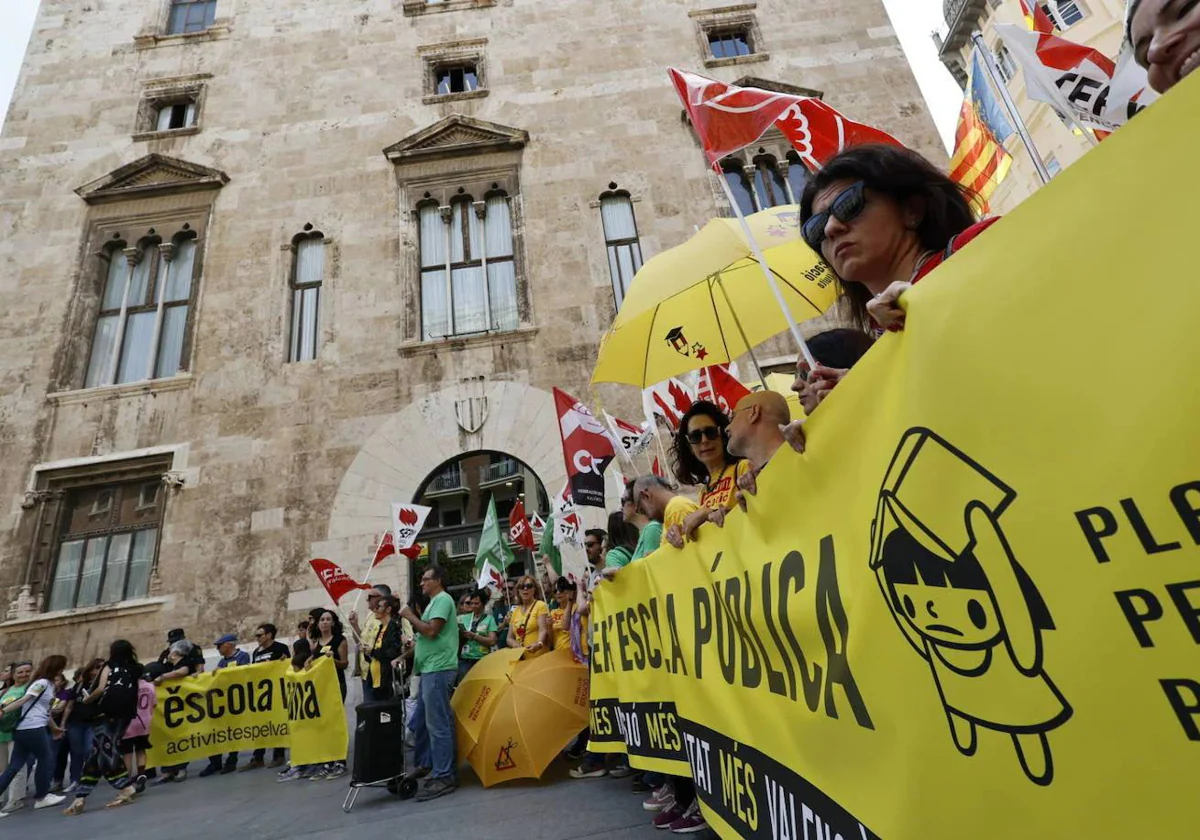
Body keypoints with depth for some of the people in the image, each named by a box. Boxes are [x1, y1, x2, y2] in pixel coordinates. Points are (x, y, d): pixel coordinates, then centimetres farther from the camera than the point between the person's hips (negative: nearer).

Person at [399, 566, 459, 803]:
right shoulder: (435, 601, 19)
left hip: (438, 669, -10)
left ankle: (444, 777, 1)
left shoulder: (443, 599, -11)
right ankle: (424, 764, 29)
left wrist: (410, 616, -9)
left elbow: (431, 630, -22)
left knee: (437, 723, -6)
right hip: (430, 668, 10)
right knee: (421, 721, 17)